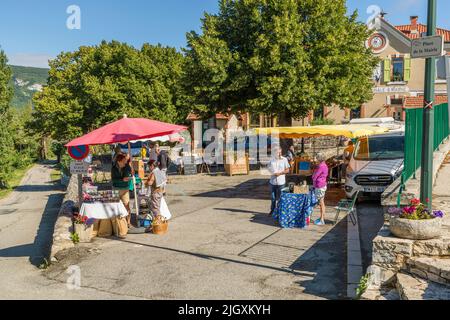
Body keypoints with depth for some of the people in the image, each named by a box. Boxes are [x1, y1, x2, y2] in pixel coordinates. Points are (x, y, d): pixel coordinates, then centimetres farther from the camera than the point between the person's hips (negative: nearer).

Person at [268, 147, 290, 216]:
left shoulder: (284, 160, -4)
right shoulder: (272, 160, 6)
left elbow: (287, 170, -1)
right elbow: (269, 169, 15)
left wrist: (280, 173, -14)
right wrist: (272, 173, -5)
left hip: (281, 182, -3)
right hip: (273, 181, 3)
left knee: (279, 197, 4)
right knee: (273, 197, 11)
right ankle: (272, 210, 24)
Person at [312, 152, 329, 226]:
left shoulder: (321, 167, -19)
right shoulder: (324, 165, 11)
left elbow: (314, 176, -16)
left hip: (320, 187, -10)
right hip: (322, 186, 10)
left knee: (321, 203, -4)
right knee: (321, 203, 16)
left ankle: (322, 220, 2)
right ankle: (321, 218, 26)